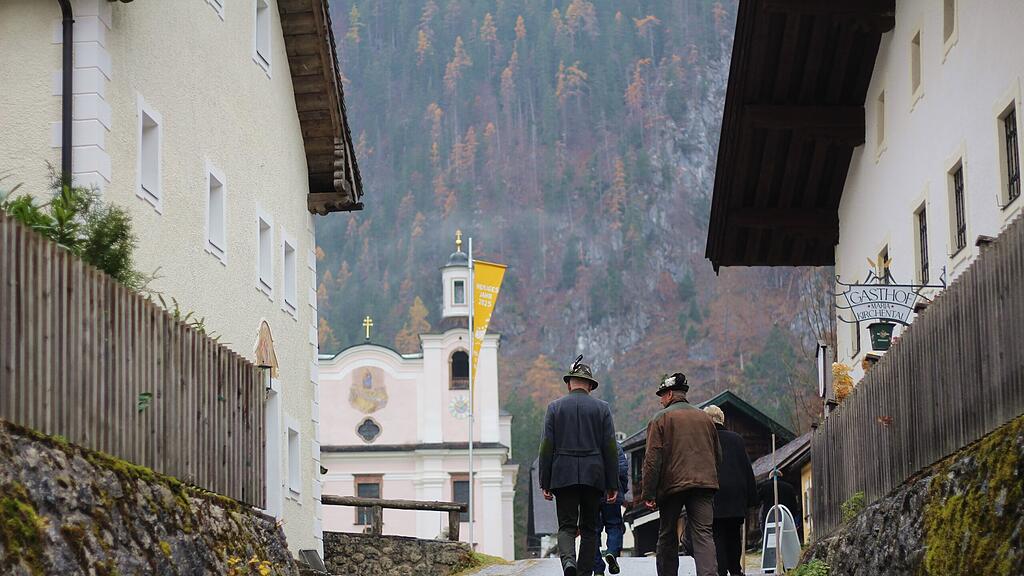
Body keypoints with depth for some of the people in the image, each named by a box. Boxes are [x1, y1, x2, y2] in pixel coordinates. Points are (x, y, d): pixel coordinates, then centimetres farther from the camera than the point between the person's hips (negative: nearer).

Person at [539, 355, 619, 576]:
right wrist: (613, 485, 5)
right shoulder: (602, 408, 4)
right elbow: (610, 449, 2)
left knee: (567, 526, -1)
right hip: (593, 476, 1)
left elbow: (547, 448, 0)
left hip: (563, 476, -1)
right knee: (589, 528, 10)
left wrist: (545, 484, 3)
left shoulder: (555, 407, 3)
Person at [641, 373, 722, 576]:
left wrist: (649, 494, -6)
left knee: (667, 536, 12)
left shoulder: (660, 419, 1)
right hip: (704, 483, 3)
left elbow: (652, 459, -6)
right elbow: (718, 455, 22)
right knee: (703, 533, -8)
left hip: (672, 484, -3)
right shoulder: (705, 418, 16)